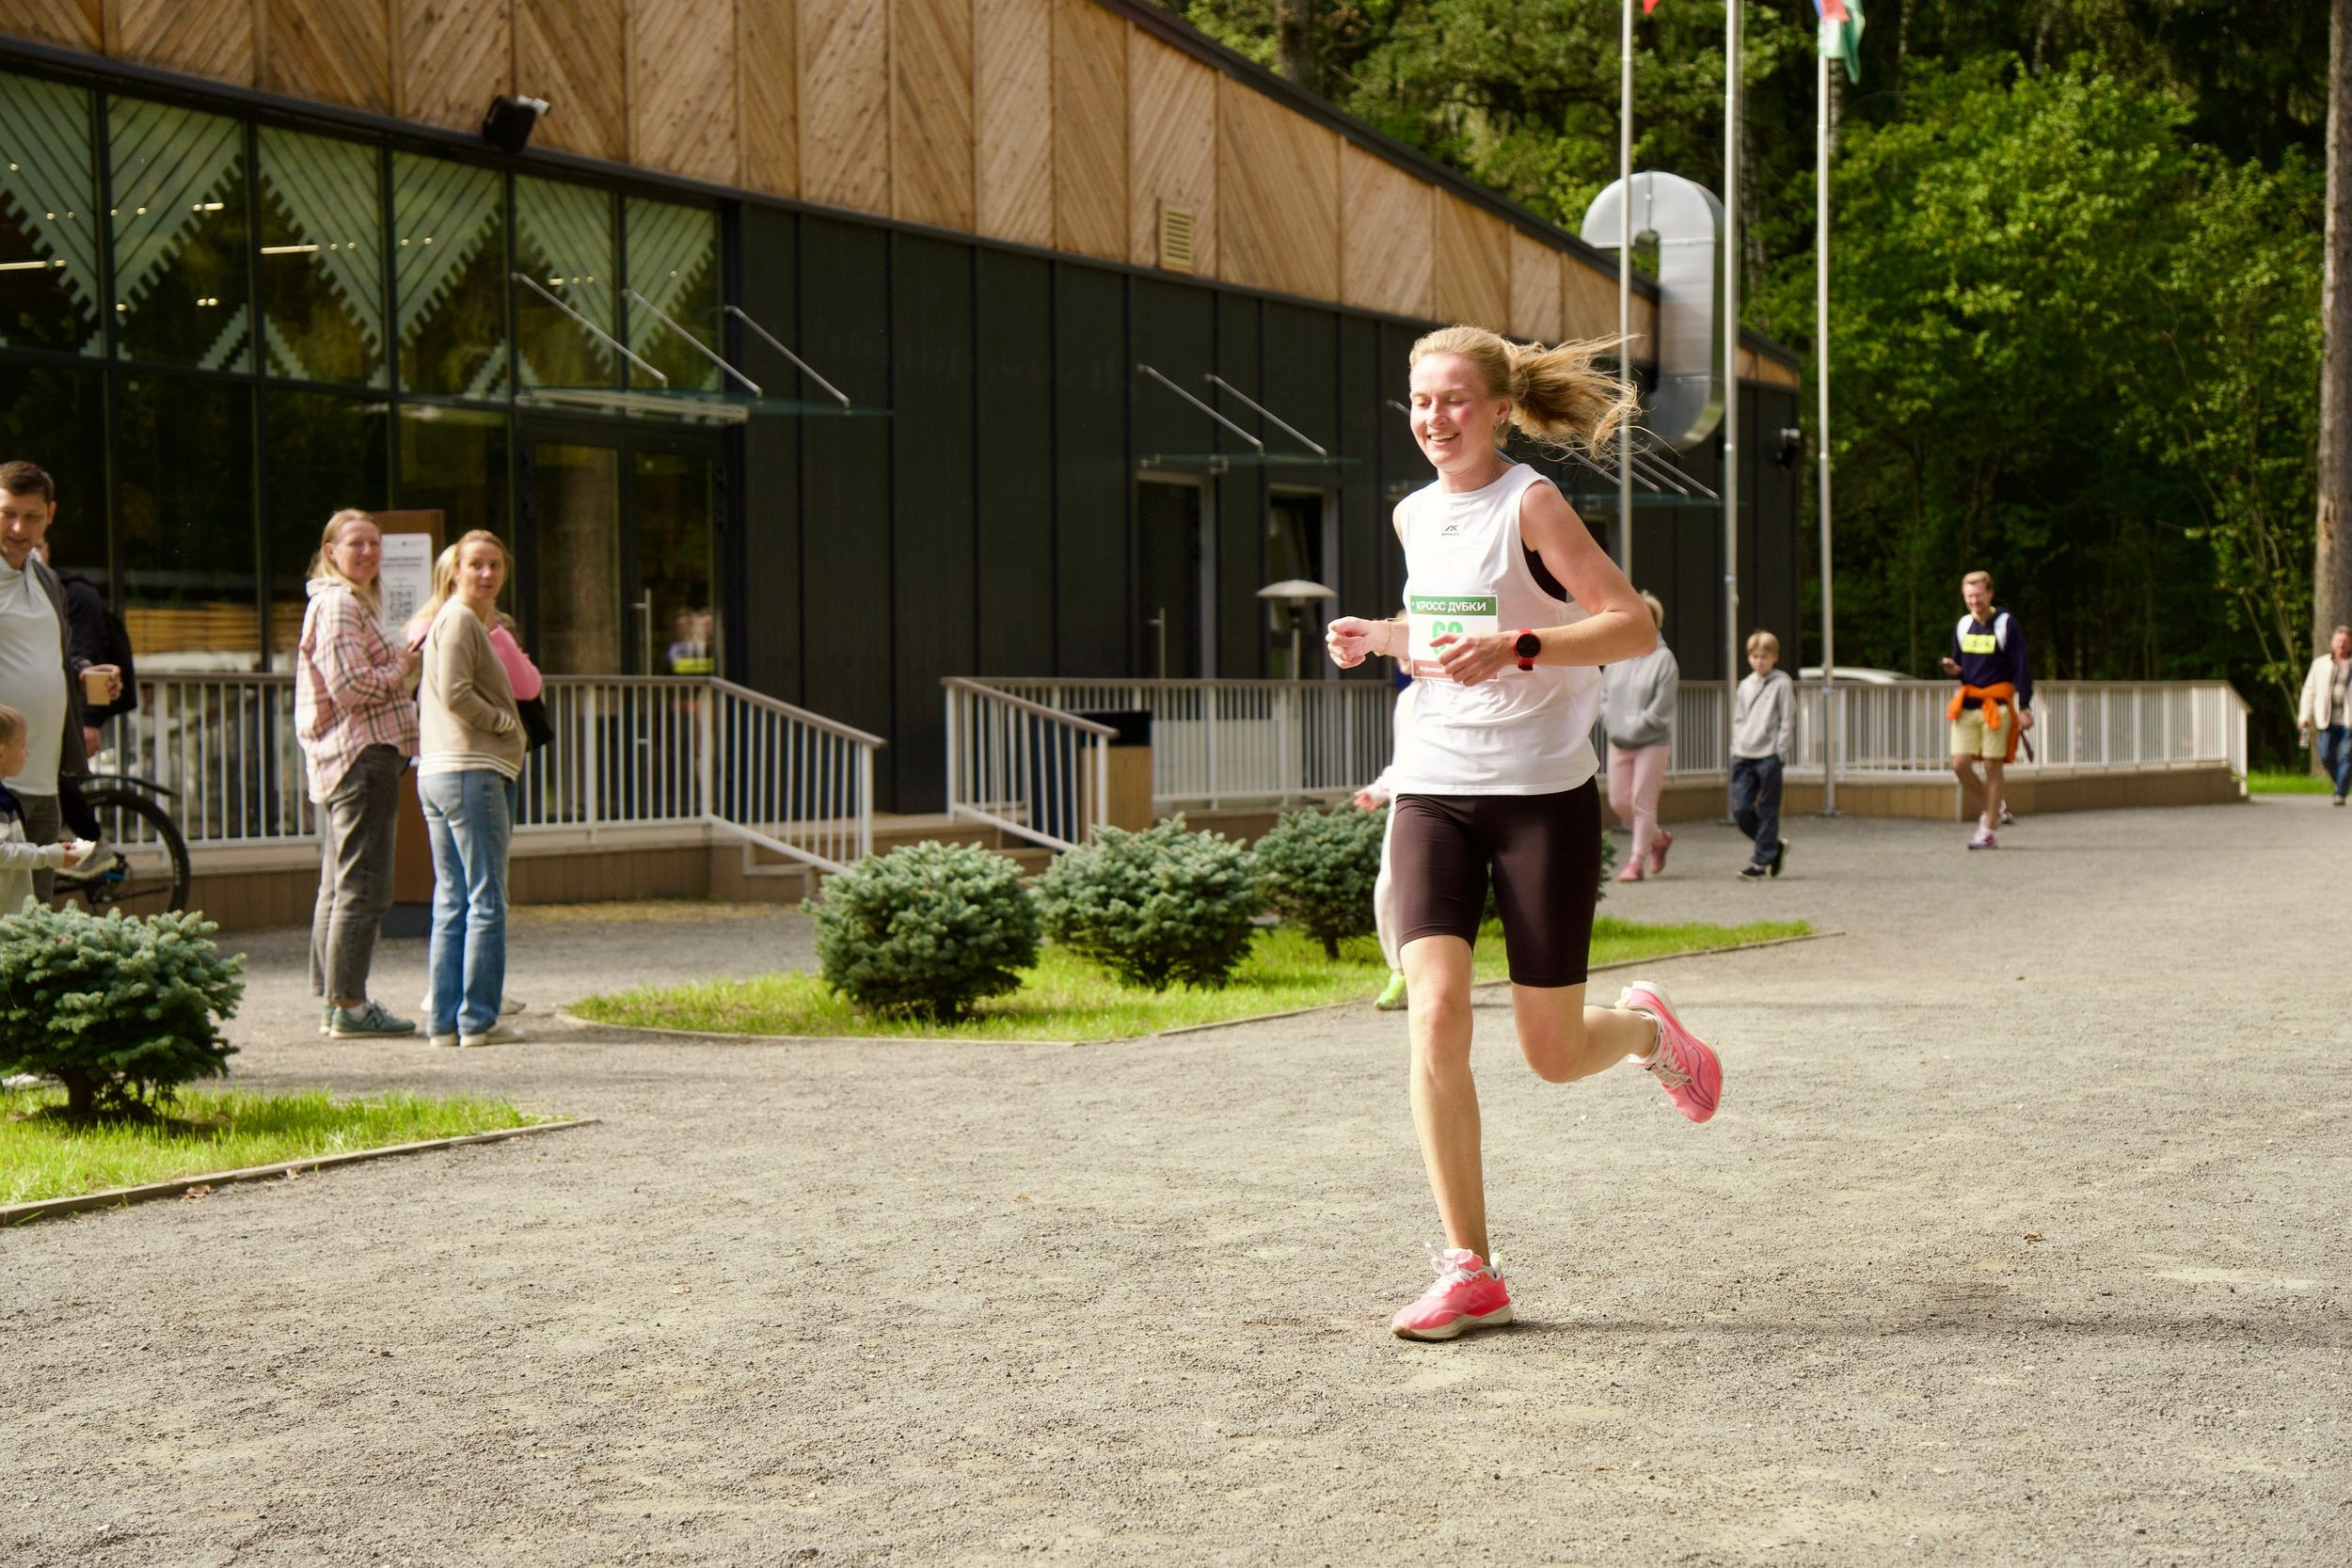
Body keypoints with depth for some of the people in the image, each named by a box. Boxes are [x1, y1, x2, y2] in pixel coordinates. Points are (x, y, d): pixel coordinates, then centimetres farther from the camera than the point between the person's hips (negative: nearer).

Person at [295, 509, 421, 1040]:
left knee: (338, 885, 14)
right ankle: (348, 1005, -8)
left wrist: (397, 667, 13)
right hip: (364, 756, -11)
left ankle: (334, 1000, 20)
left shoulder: (354, 603, 21)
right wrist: (402, 670, -7)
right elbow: (350, 686, -21)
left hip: (338, 758, 11)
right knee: (363, 886, -9)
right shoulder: (339, 605, -12)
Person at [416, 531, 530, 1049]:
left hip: (437, 772, 10)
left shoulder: (458, 621, 21)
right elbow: (455, 693, -19)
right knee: (486, 902, -6)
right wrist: (505, 722, -7)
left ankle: (445, 1020, 12)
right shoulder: (460, 619, -9)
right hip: (471, 771, -10)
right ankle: (477, 1020, -5)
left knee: (451, 901, 11)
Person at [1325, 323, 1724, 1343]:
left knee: (1553, 1055, 3)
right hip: (1432, 792, 5)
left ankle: (1645, 1028, 40)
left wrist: (1516, 648, -27)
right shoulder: (1415, 516, 11)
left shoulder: (1530, 504, -8)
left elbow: (1634, 626, -14)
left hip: (1544, 796, -4)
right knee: (1434, 1013, -14)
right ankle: (1468, 1269, -7)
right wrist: (1379, 637, 8)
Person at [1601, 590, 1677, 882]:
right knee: (1618, 802, 8)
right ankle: (1659, 838, 30)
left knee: (1642, 803, -4)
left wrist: (1633, 728, -15)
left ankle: (1637, 861, 4)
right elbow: (1604, 696, 11)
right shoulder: (1618, 656, 7)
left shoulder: (1663, 659, -9)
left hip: (1652, 742, -6)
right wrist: (1612, 726, -5)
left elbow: (1661, 708, -13)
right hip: (1618, 743, 6)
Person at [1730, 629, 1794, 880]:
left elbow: (1787, 721, -3)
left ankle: (1761, 861, 3)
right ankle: (1774, 846, 18)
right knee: (1740, 809, -1)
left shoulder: (1782, 684, 0)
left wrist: (1780, 753, -9)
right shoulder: (1746, 685, 15)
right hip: (1743, 755, 5)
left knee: (1767, 810, -2)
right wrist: (1736, 746, 8)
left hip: (1769, 756, -5)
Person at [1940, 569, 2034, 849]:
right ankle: (1992, 806, 20)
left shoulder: (2006, 624, -4)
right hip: (1966, 705, 5)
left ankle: (1987, 833, 2)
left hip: (1997, 705, -5)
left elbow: (2021, 667, -5)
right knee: (1960, 763, -6)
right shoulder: (1963, 626, 11)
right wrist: (1953, 668, -4)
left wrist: (2025, 708, -10)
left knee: (1992, 767, -3)